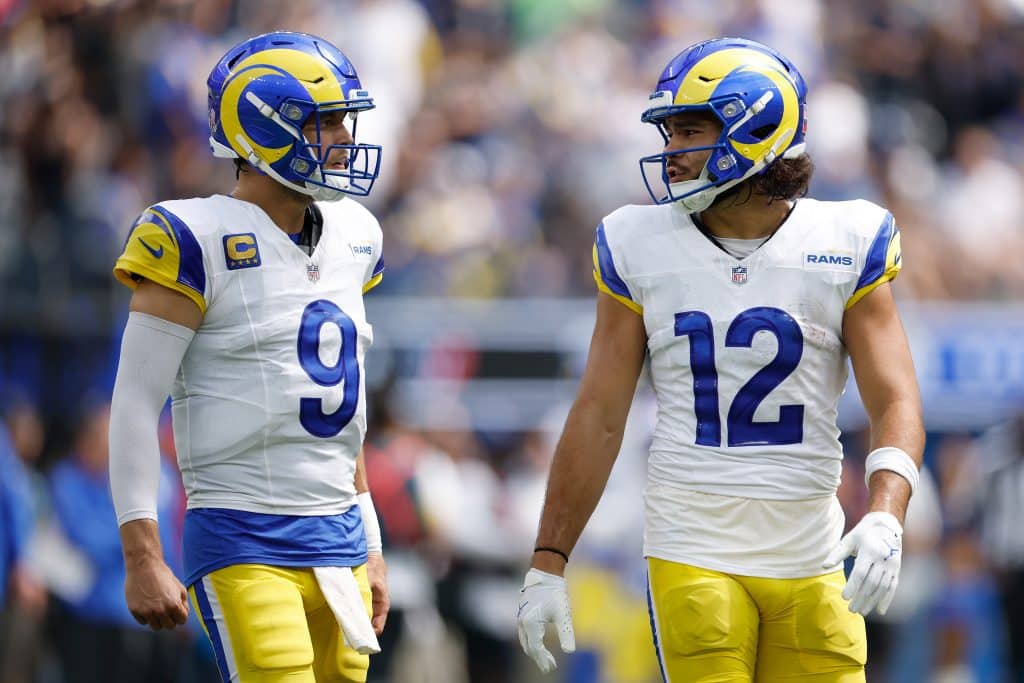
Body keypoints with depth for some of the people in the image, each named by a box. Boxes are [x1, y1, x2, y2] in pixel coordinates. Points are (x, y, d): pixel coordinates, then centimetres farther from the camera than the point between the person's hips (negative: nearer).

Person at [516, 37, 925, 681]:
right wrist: (548, 562, 5)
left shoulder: (845, 247, 1)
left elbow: (896, 402, -2)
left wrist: (885, 516, -20)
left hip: (812, 563, 1)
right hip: (693, 554, -1)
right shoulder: (640, 248, 3)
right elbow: (598, 416, 7)